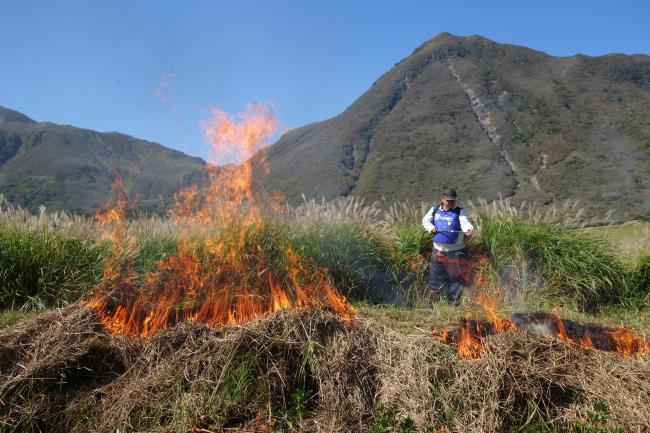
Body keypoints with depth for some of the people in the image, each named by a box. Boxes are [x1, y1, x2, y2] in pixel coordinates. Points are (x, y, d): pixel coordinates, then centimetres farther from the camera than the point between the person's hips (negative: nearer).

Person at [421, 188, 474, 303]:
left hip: (455, 251, -4)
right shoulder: (435, 209, 6)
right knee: (435, 277, 15)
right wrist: (431, 227, -8)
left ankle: (455, 301, 20)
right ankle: (444, 297, 37)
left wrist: (469, 229, -47)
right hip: (438, 249, 5)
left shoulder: (460, 212, -7)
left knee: (454, 277, 2)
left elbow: (465, 223, -24)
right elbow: (425, 220, 13)